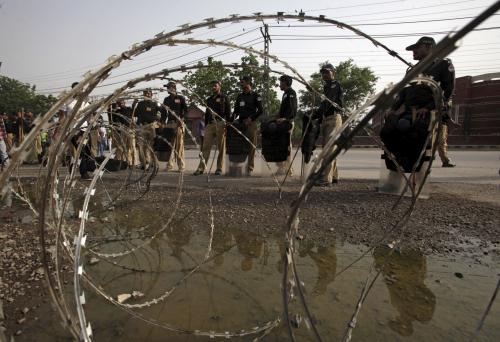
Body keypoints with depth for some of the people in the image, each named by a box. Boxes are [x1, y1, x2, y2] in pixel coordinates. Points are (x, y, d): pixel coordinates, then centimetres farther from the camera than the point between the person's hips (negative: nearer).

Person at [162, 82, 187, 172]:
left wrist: (181, 119, -13)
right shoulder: (166, 99, 20)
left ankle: (181, 165, -3)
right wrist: (162, 122, 9)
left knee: (179, 144, -7)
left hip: (179, 123, -4)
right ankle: (169, 165, 4)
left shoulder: (181, 98, 7)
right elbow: (163, 112, 20)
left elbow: (186, 110, 2)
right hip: (169, 124, 4)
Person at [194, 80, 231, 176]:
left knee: (221, 147, -2)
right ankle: (201, 168, -5)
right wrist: (206, 125, 15)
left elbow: (228, 112, 2)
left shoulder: (224, 98, 9)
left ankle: (219, 168, 4)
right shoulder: (209, 99, 24)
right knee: (205, 147, -4)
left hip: (220, 124, -4)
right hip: (210, 124, 4)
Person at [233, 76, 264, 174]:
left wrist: (250, 118, -12)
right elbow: (236, 110, 21)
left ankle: (250, 168, -4)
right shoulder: (240, 96, 20)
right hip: (240, 123, 5)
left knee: (251, 146, -7)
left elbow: (260, 110, -3)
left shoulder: (255, 96, 4)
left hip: (251, 123, -5)